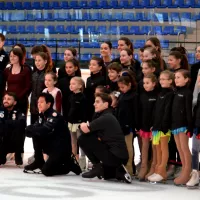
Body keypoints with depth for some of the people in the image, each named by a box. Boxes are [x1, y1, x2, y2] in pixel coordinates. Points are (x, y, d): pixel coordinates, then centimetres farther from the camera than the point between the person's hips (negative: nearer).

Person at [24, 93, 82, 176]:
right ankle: (38, 163, 1)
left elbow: (44, 131, -30)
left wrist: (31, 129, -13)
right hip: (51, 147, 8)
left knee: (46, 171, -20)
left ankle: (71, 164, 4)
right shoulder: (42, 116, 8)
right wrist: (31, 129, -21)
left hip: (62, 148, -8)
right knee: (35, 134, -9)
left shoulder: (55, 115, -18)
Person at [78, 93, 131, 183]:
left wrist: (83, 125, 7)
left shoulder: (105, 118, -15)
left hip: (114, 156, -10)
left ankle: (97, 166, -1)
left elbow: (85, 129, -16)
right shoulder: (108, 116, 17)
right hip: (121, 157, 10)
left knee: (83, 139, -8)